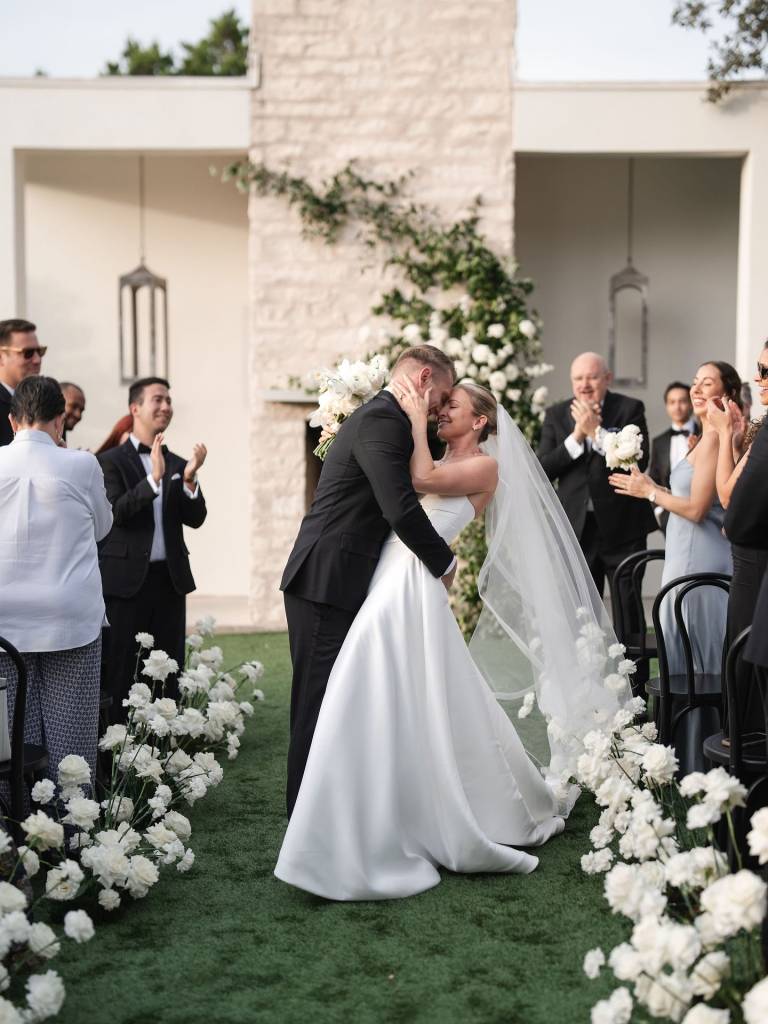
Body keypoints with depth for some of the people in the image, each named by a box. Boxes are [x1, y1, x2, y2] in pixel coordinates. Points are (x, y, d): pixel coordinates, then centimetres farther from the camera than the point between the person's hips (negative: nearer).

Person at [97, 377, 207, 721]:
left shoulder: (179, 465, 11)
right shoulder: (111, 461, -4)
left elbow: (196, 519, 3)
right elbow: (115, 512, -16)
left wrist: (189, 480, -15)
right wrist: (153, 478, -26)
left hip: (170, 577, 5)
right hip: (127, 578, -5)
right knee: (122, 667, 3)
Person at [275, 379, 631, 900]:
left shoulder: (485, 466, 0)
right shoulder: (441, 465, 25)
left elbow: (424, 480, -15)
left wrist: (417, 416, -7)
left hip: (413, 592, -8)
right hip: (387, 588, 8)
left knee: (415, 714, -8)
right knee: (390, 717, 10)